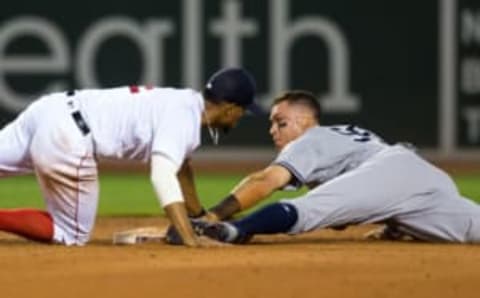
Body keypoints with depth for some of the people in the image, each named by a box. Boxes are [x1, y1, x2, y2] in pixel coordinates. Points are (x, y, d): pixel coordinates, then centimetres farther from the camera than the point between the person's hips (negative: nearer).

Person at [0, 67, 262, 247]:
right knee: (72, 236, 4)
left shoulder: (186, 102, 18)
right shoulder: (184, 117, -11)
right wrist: (190, 239, -29)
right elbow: (163, 176, -25)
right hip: (66, 141, -8)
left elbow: (179, 165, 34)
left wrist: (199, 217, 40)